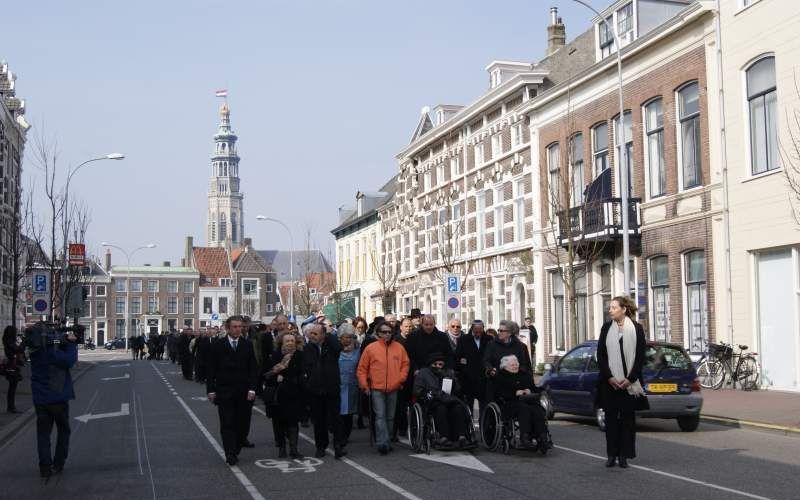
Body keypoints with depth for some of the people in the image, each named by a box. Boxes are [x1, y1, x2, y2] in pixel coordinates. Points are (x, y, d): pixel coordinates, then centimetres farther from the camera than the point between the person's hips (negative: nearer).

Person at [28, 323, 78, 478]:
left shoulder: (35, 352, 3)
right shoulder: (51, 351, -21)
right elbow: (69, 360, -22)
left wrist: (66, 342, -2)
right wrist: (71, 343, -12)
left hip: (40, 400, 6)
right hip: (57, 397, -5)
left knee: (43, 433, 8)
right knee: (63, 431, 13)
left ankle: (45, 468, 5)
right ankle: (58, 465, 14)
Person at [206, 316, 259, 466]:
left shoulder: (247, 345, 5)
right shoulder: (217, 346, 2)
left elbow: (253, 369, 3)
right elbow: (211, 370, 3)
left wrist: (252, 388, -6)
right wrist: (211, 390, -3)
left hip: (244, 392, 1)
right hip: (224, 391, -1)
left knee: (242, 422, 5)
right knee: (227, 424, -3)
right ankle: (230, 454, -2)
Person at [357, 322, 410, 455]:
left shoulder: (399, 348, 5)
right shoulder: (370, 348, -2)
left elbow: (405, 364, 14)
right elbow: (362, 368, 1)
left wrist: (401, 378, 2)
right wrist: (364, 385, -2)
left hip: (393, 389, 4)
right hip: (377, 389, -3)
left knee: (390, 417, 10)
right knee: (380, 416, -12)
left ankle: (385, 443, 21)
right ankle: (383, 443, -15)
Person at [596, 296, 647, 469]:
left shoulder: (636, 328, -2)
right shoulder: (606, 328, 4)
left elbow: (640, 356, -2)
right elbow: (600, 355, 3)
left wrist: (630, 379, -9)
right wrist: (609, 377, -8)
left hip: (629, 382, -1)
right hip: (609, 382, 2)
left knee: (627, 418, 3)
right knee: (611, 417, 4)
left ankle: (624, 455, 9)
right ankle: (612, 454, 11)